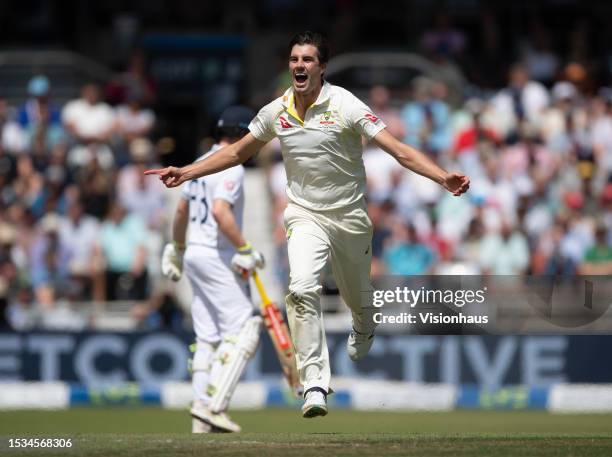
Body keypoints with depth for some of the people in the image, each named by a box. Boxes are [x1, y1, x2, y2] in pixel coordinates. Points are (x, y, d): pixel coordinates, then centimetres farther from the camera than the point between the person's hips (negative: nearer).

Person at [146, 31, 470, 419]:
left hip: (350, 216, -1)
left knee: (358, 297, 16)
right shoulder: (276, 112, -3)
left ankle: (363, 332, 55)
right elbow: (237, 153, 14)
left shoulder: (345, 105, -15)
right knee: (303, 288, -24)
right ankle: (315, 384, -24)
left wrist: (443, 178, -34)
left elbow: (399, 150, -21)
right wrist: (185, 172, 9)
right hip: (306, 216, 1)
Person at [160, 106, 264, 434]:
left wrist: (176, 249, 35)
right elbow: (220, 212, -25)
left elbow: (182, 210, 24)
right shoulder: (231, 167, -12)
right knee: (240, 330, -8)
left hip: (195, 254, 9)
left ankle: (203, 416, 7)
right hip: (218, 256, -9)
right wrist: (246, 250, -22)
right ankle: (212, 404, -16)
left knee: (208, 337, 10)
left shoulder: (201, 163, 16)